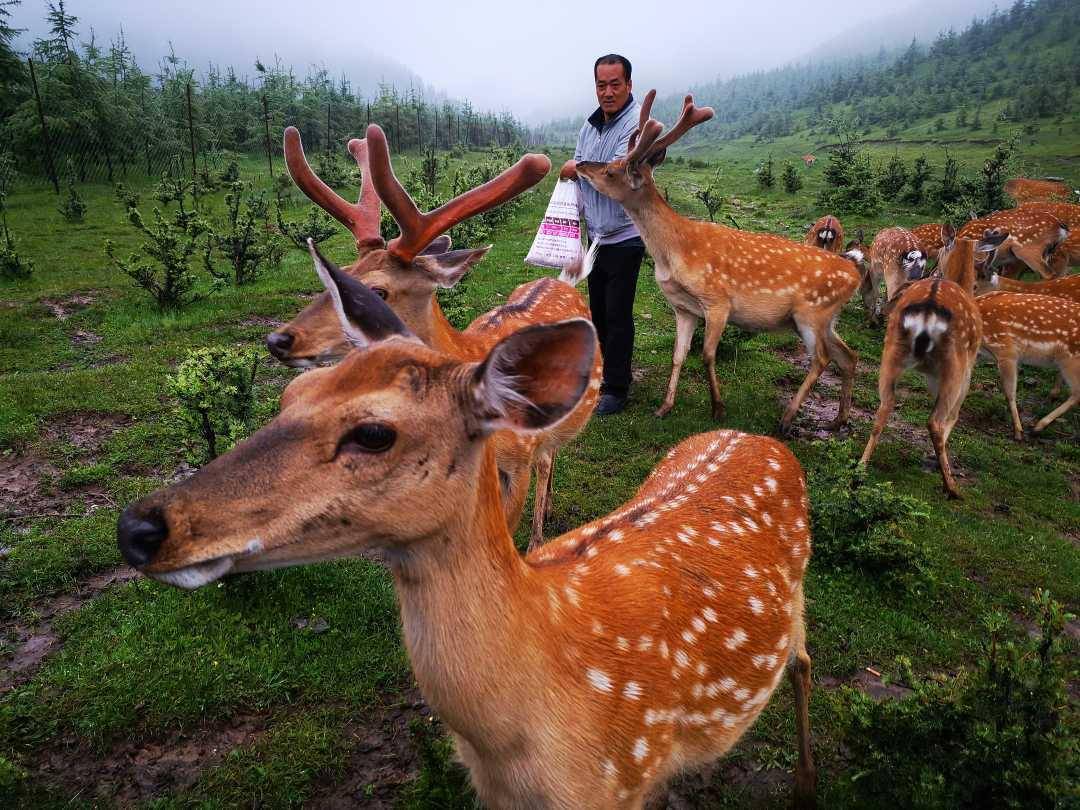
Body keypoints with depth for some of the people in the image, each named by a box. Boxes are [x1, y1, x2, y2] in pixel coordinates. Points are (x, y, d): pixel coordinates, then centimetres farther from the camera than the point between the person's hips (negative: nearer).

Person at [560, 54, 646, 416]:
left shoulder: (639, 123, -15)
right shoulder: (590, 125, 10)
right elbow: (575, 173, 19)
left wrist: (578, 168, -12)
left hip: (625, 235, -8)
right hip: (596, 233, 8)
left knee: (618, 314, -3)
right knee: (598, 309, 17)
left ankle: (616, 388, 8)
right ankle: (603, 370, 34)